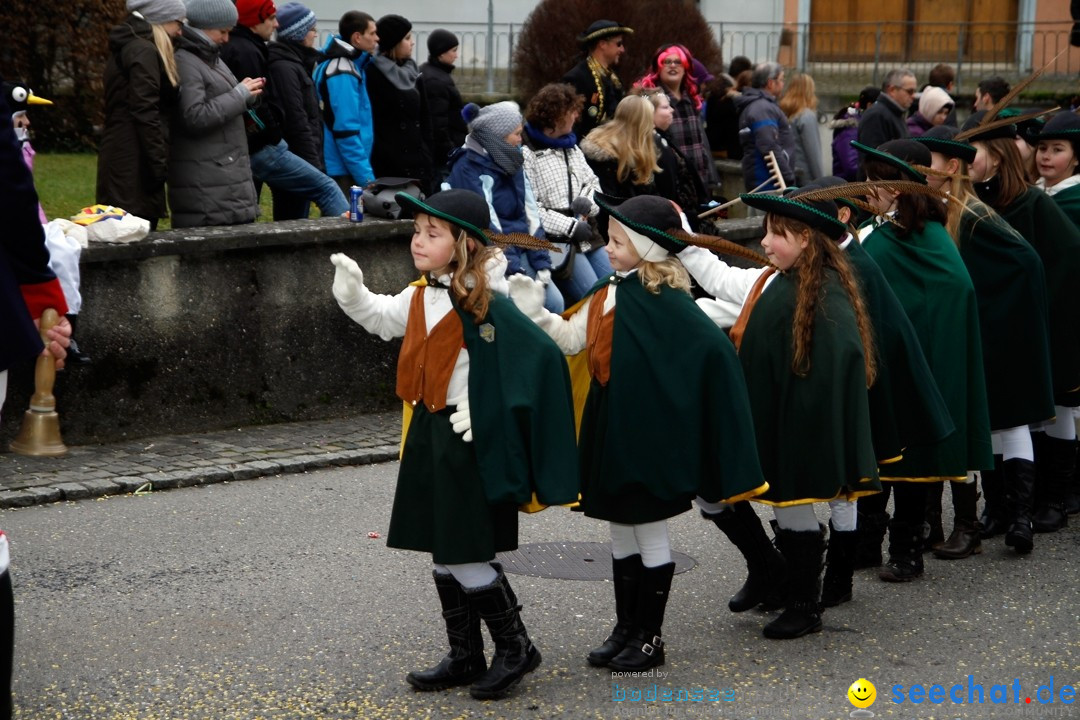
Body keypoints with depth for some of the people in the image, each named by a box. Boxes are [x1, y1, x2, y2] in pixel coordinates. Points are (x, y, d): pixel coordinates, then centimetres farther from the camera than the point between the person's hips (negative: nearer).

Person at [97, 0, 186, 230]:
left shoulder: (125, 48, 20)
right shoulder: (144, 51, -10)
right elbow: (145, 113, -18)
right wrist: (159, 163, -17)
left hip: (119, 155, 10)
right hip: (135, 159, -10)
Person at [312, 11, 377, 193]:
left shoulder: (351, 64, 13)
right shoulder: (342, 74, -16)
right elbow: (346, 129, -20)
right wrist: (366, 177, -20)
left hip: (347, 168, 9)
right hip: (342, 170, -9)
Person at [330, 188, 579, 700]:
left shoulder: (484, 306, -19)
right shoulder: (419, 298, 7)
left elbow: (538, 357, -20)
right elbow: (379, 318, 24)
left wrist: (482, 412, -19)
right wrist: (351, 291, 5)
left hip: (469, 442, -9)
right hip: (429, 435, 9)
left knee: (466, 556, -4)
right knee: (444, 556, 14)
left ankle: (514, 647, 14)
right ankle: (465, 657, 25)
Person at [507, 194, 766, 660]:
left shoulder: (666, 302, -17)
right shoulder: (607, 295, 7)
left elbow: (710, 348, -24)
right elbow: (570, 339, 11)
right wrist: (532, 311, 0)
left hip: (647, 431, -8)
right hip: (609, 428, 8)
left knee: (650, 531, 4)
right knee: (621, 530, 16)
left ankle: (650, 637, 15)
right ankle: (626, 627, 28)